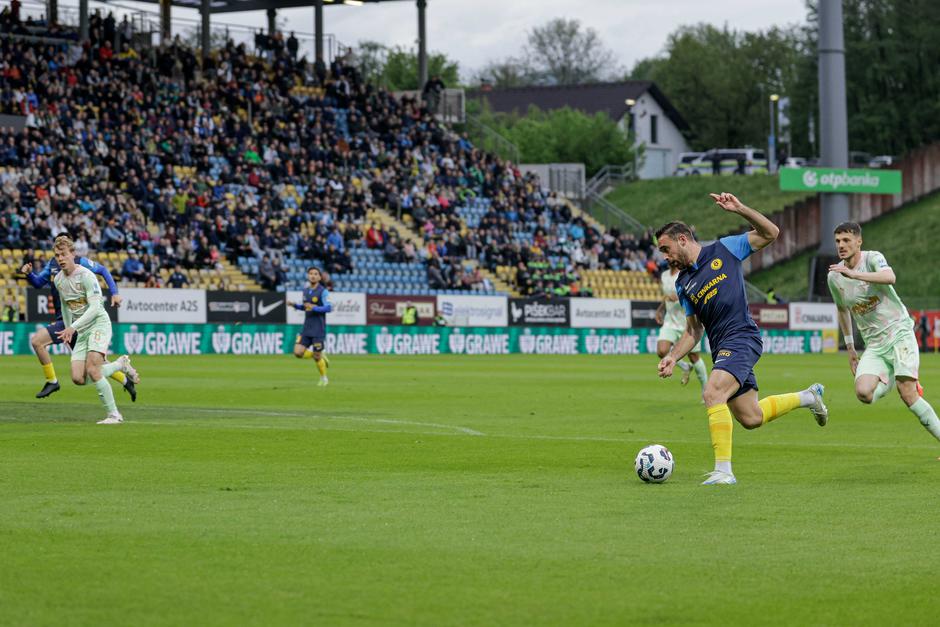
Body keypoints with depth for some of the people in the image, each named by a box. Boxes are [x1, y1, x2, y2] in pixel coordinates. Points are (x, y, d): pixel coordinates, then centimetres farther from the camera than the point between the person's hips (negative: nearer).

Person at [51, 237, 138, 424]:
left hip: (98, 323, -7)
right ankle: (120, 364, 18)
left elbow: (95, 307, -22)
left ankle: (114, 415, -13)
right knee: (78, 379, -7)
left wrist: (73, 327, -30)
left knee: (92, 370, -24)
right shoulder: (58, 280, 8)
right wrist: (68, 332, 22)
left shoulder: (86, 275, -15)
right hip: (80, 331, 7)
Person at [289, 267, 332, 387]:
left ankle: (324, 378, 24)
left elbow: (328, 308, -18)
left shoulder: (323, 291, -9)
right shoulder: (306, 291, 11)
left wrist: (314, 308, -27)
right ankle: (321, 357, 18)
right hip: (306, 328, 6)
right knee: (298, 352, -7)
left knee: (317, 356, -1)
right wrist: (295, 305, 6)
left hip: (318, 329, -6)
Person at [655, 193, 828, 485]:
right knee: (751, 418, 11)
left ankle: (723, 470, -26)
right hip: (721, 348, 8)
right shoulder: (683, 283, 16)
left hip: (741, 338, -8)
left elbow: (770, 233, 0)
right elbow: (693, 330, 20)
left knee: (712, 394, -27)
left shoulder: (723, 249, 1)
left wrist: (740, 209, -12)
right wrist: (673, 357, 5)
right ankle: (808, 397, 35)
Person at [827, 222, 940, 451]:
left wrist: (855, 274, -43)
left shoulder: (873, 258, -9)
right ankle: (889, 379, 14)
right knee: (863, 393, -19)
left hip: (899, 331, -5)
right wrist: (850, 347, 22)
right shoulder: (834, 277, 6)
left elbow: (890, 278, -33)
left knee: (907, 394, -21)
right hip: (873, 345, 5)